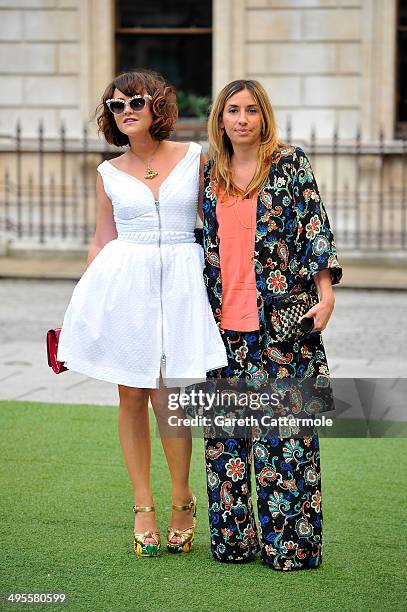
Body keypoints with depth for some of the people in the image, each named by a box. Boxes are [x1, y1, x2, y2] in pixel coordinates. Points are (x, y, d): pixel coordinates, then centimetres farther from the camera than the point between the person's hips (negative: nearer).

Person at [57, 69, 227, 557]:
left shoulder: (194, 158, 4)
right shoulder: (109, 174, 8)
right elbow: (102, 241, 13)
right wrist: (79, 308, 11)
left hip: (180, 281, -2)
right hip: (124, 283, 2)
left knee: (164, 397, -7)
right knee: (131, 398, 4)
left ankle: (183, 501, 12)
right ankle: (143, 508, 14)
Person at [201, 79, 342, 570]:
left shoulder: (290, 163, 2)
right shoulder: (210, 175, 14)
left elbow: (315, 226, -4)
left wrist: (325, 290, -13)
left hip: (282, 318, -4)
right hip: (225, 322, 4)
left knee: (284, 428, -5)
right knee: (226, 430, 5)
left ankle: (290, 542, 1)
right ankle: (233, 538, 14)